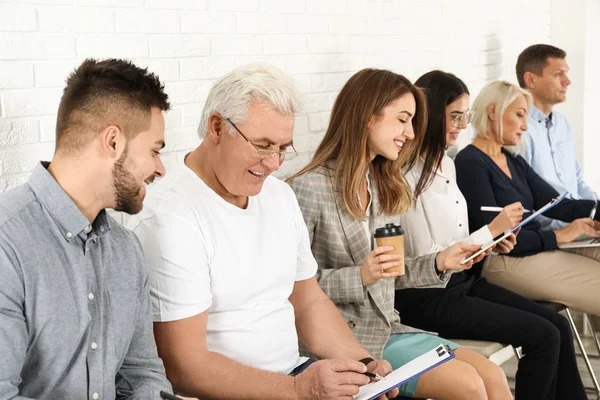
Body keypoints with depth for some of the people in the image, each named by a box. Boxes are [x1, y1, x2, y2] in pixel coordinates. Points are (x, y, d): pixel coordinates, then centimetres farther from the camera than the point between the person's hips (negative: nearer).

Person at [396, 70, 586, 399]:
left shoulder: (447, 163, 10)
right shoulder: (406, 175, -19)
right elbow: (426, 260, -20)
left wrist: (491, 243, -1)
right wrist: (491, 229, -15)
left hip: (462, 280, 9)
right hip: (427, 297, -9)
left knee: (558, 325, -1)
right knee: (543, 336, -14)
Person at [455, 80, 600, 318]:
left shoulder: (515, 162, 18)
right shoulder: (470, 164, -10)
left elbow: (556, 205, 9)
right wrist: (559, 236, -17)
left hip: (539, 247, 9)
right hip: (506, 261, -9)